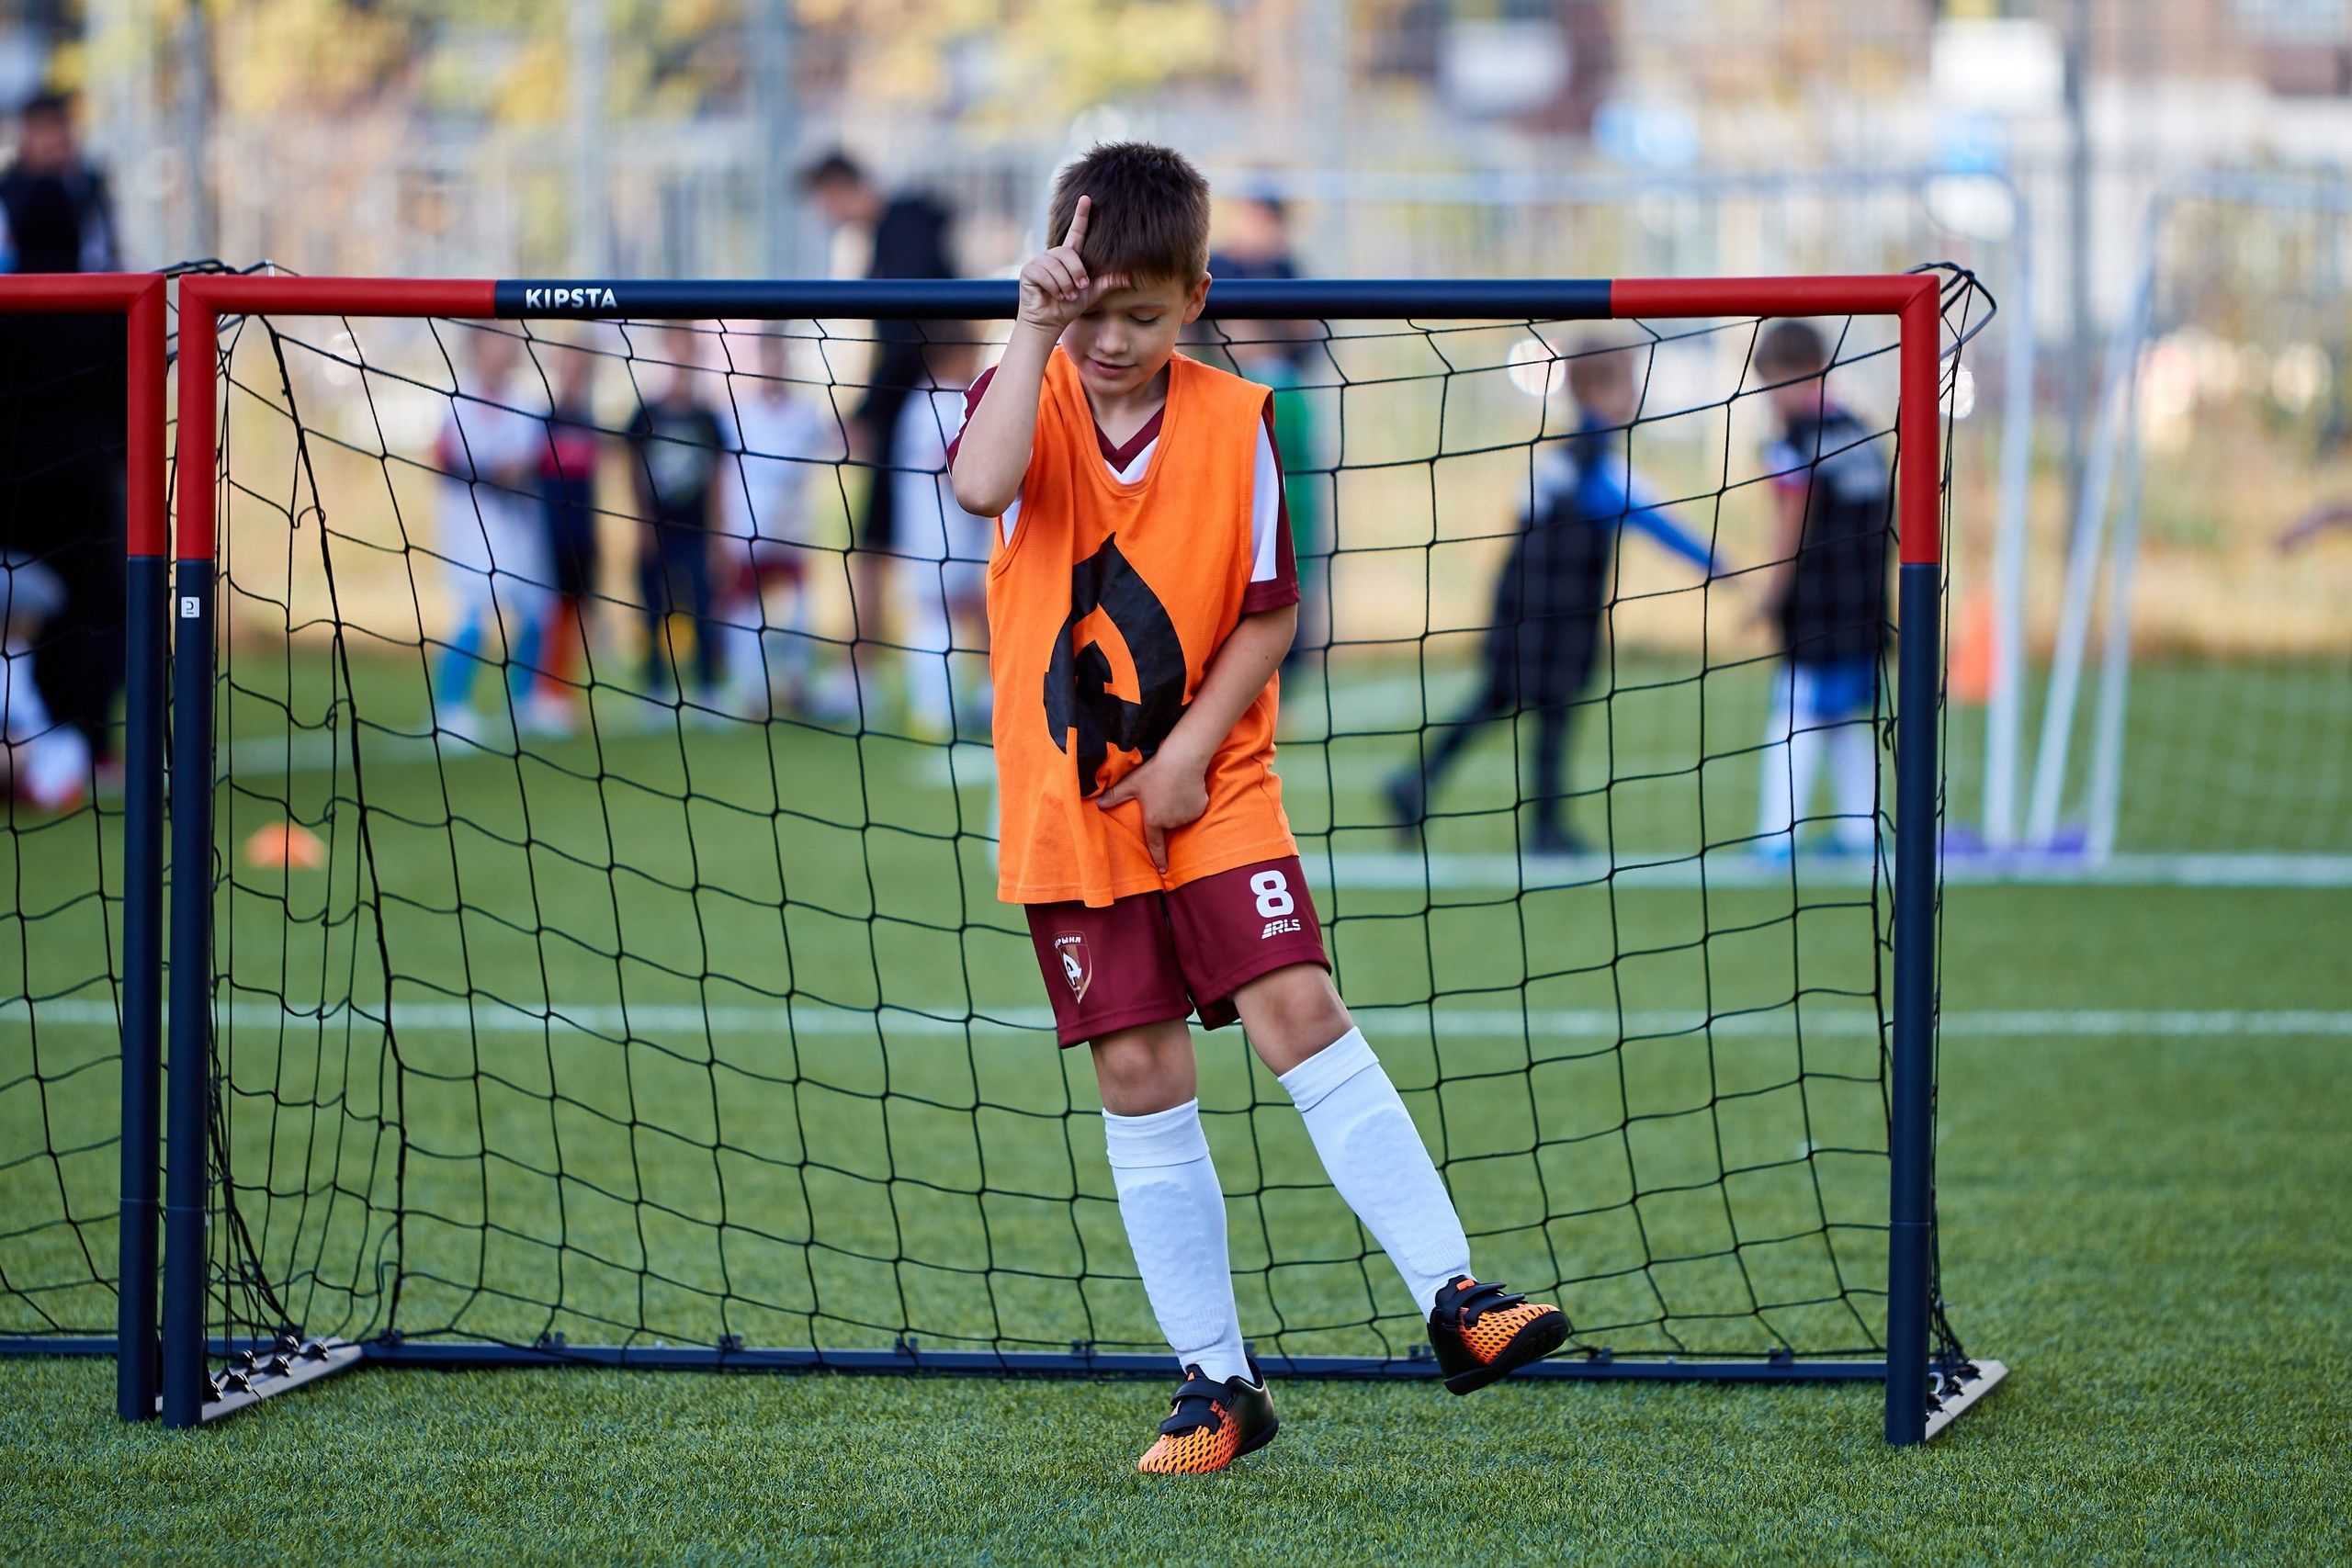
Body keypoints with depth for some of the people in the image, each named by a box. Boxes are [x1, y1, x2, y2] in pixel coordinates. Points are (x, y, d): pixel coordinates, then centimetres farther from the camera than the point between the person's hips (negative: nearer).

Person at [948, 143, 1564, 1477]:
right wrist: (1037, 335, -33)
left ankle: (1453, 1295, -15)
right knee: (1140, 1080, 3)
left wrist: (1189, 751, -11)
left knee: (1301, 1015, -16)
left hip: (1211, 795, -1)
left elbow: (1271, 613, -1)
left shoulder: (1236, 423, -4)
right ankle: (1218, 1381, 9)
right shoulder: (1031, 400, -4)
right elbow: (982, 485, -28)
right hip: (1070, 811, 1)